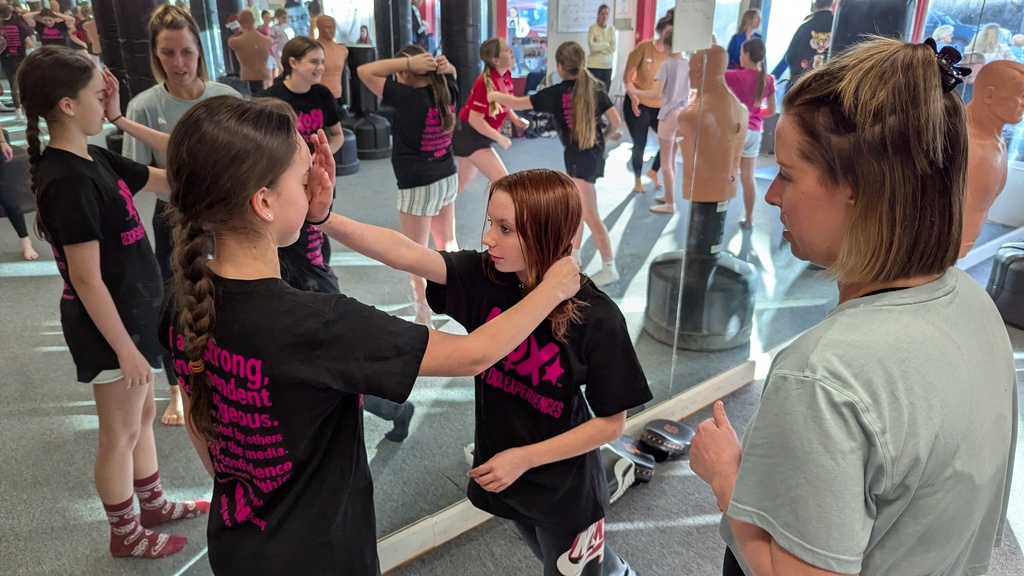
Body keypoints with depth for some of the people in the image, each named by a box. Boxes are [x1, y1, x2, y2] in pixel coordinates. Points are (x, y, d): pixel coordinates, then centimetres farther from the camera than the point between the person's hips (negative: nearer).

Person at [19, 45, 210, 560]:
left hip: (132, 312, 9)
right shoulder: (69, 181, -25)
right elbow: (87, 279, -24)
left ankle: (154, 504, 44)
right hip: (110, 324, -9)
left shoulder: (92, 159, 3)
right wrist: (124, 347, -21)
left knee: (143, 414, 23)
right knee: (121, 433, 9)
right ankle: (126, 534, 30)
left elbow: (168, 180, 12)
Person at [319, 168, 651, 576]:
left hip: (563, 489, -5)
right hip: (504, 474, 5)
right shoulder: (484, 277, -16)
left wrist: (523, 458, -20)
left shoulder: (597, 318, -26)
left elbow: (611, 422, -17)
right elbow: (402, 253, -29)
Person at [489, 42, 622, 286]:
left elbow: (518, 104, -7)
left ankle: (609, 267, 3)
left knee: (589, 215, -2)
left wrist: (494, 95, 10)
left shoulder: (556, 93, -13)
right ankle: (573, 254, 32)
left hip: (579, 156, -8)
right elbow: (615, 121, 1)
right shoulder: (595, 88, 2)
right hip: (594, 152, 8)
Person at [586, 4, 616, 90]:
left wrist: (598, 45, -8)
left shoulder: (611, 29, 6)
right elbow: (592, 47, -16)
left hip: (607, 65, 4)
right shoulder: (593, 28, -4)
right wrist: (606, 44, -7)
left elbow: (612, 48, -2)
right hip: (594, 65, -4)